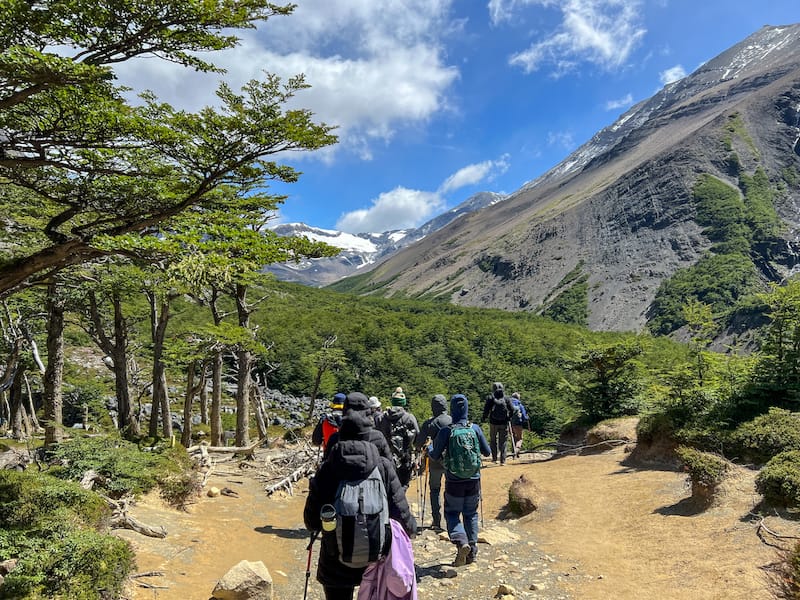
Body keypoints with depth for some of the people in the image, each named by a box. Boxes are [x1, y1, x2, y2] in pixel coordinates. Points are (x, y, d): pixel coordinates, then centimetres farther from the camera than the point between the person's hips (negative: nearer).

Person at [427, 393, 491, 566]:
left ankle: (461, 541, -11)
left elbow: (435, 456, -3)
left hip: (454, 482, -2)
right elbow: (487, 452, 4)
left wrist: (429, 448, 18)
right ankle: (472, 551, 19)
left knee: (452, 513, 13)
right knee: (471, 514, 18)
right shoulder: (475, 428, -6)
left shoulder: (445, 431, -13)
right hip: (474, 481, 3)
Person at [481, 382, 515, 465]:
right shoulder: (506, 399, -1)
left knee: (493, 440, 15)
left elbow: (486, 410, -9)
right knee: (502, 442, 9)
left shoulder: (490, 398, -6)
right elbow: (512, 410, -4)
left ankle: (494, 458, 13)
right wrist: (509, 418, 12)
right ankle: (502, 460, 6)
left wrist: (483, 418, 5)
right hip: (504, 423, 1)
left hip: (493, 423, -1)